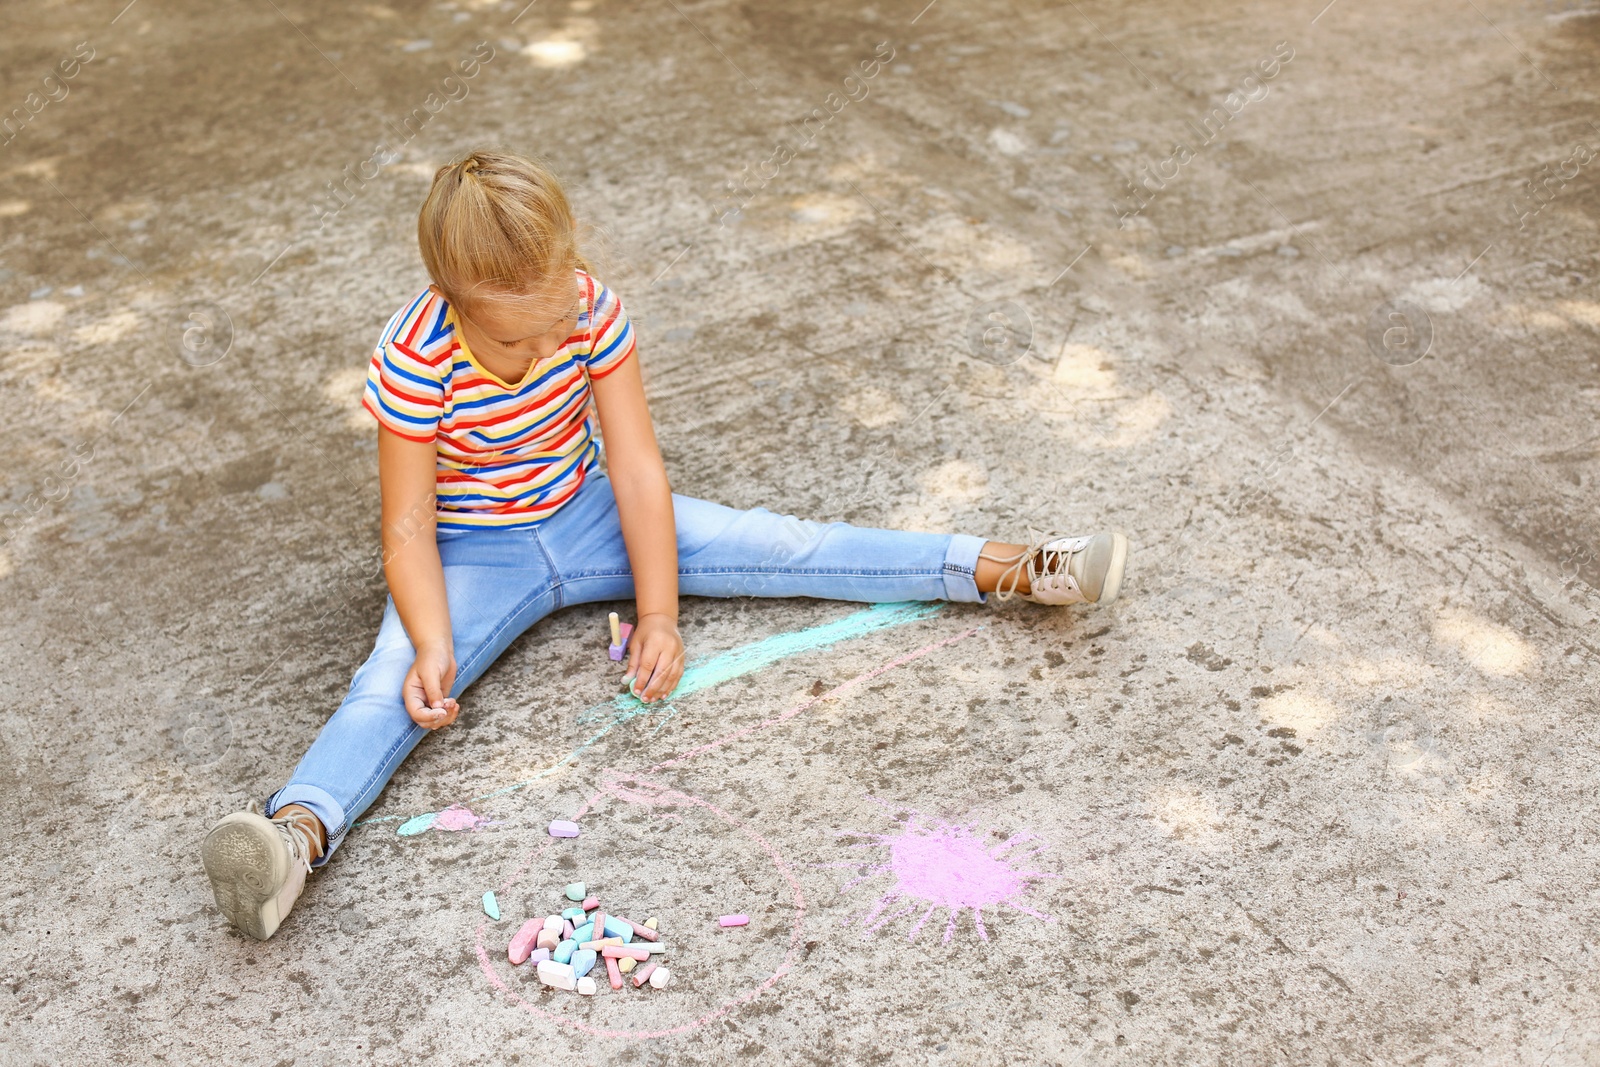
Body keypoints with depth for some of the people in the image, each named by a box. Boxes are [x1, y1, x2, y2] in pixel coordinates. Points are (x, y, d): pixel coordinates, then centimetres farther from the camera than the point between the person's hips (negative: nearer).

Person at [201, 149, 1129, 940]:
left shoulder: (591, 309, -18)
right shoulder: (416, 365, -26)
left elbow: (637, 468, -15)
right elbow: (409, 527, -21)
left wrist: (658, 612, -19)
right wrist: (430, 647, -37)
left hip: (584, 515, 2)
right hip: (475, 553, -2)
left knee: (775, 546, -9)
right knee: (395, 684, -30)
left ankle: (1009, 569, -7)